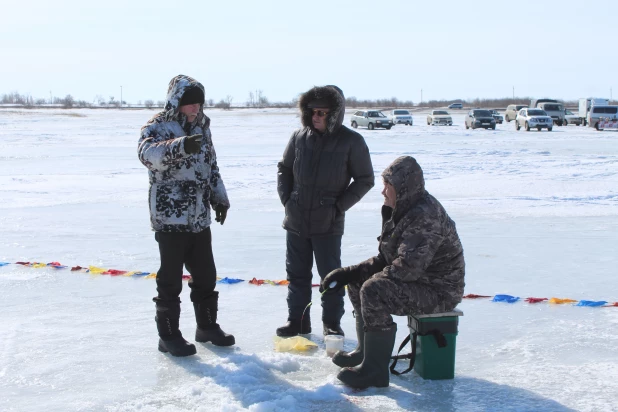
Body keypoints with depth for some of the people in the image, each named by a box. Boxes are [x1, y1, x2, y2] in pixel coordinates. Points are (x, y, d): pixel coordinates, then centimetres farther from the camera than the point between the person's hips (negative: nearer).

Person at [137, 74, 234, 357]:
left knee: (206, 276, 15)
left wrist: (220, 197, 15)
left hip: (200, 218, 7)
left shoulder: (201, 129, 13)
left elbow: (211, 167, 23)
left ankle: (207, 326, 30)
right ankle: (168, 335, 11)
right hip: (170, 218, -7)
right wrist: (180, 146, -49)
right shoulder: (158, 127, -9)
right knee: (170, 280, 0)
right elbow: (147, 152, -32)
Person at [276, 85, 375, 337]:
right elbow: (284, 169, 13)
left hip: (328, 223, -3)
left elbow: (365, 179, -3)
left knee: (331, 274, 5)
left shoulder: (351, 141, -8)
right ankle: (297, 320, 23)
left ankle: (332, 323, 18)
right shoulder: (300, 137, 1)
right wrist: (286, 198, 2)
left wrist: (339, 206, -8)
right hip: (296, 221, 4)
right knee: (297, 273, 12)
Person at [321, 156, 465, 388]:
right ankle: (366, 350, 26)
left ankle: (375, 371, -20)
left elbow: (408, 267, -31)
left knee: (373, 290, -29)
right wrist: (349, 273, -4)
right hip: (419, 281, 11)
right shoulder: (401, 211, 7)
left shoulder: (425, 215, -25)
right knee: (357, 282, 15)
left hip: (439, 291, -11)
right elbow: (386, 259, 10)